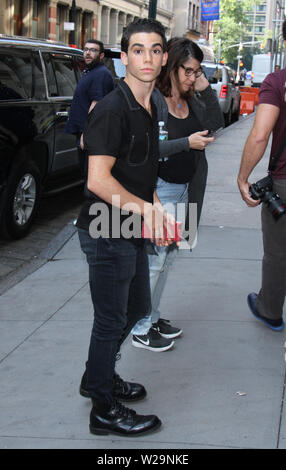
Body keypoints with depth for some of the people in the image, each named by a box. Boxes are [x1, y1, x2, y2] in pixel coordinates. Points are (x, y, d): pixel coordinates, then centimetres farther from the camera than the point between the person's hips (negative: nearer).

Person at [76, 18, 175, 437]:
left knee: (138, 307, 23)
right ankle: (104, 411, 21)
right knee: (111, 320, 3)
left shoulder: (149, 108, 10)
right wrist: (145, 207, -30)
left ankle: (97, 378, 41)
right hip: (107, 233, -10)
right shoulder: (112, 110, -20)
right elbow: (98, 180, -27)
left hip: (131, 230, 10)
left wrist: (154, 206, 8)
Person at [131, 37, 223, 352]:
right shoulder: (152, 99, -15)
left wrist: (205, 89, -4)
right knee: (154, 261, -2)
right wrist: (187, 142, -21)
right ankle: (140, 330, 11)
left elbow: (215, 124, 6)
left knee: (167, 258, 16)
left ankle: (153, 318, 30)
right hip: (159, 189, -8)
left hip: (184, 189, 8)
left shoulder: (190, 99, 7)